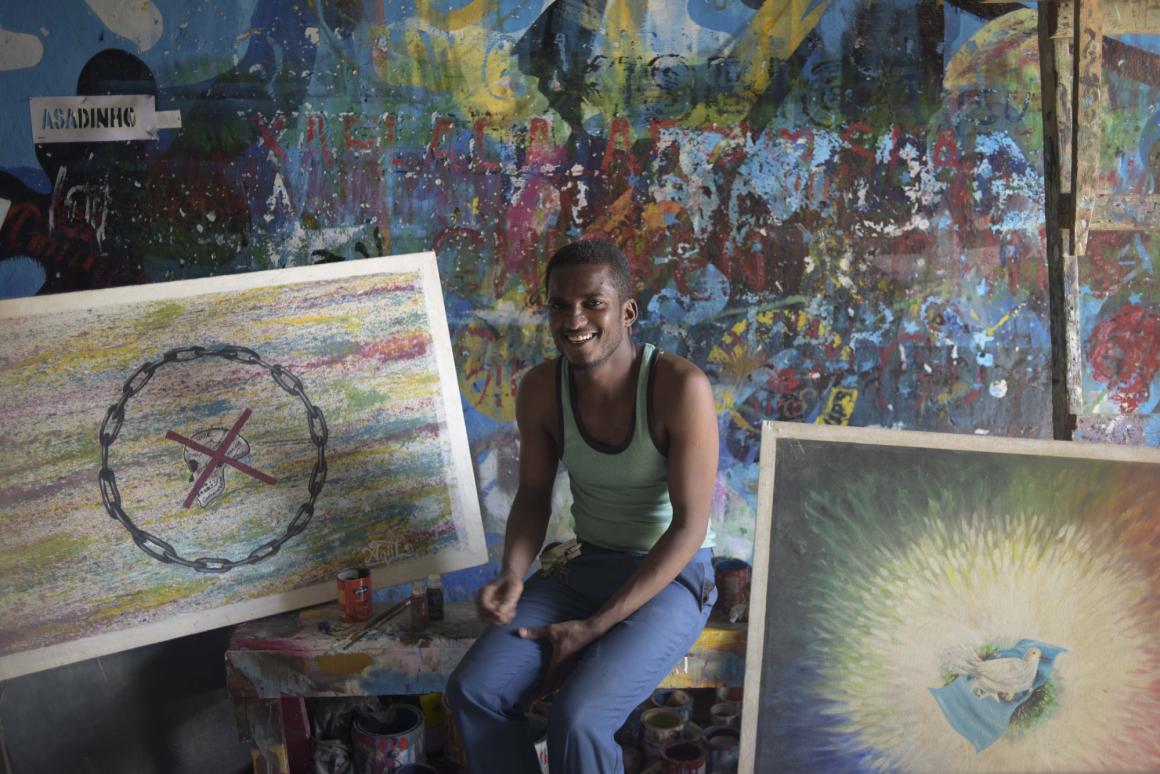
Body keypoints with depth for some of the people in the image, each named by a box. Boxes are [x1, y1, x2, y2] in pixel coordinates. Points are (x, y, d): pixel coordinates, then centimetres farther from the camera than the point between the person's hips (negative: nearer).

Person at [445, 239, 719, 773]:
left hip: (672, 577, -5)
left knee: (577, 719, -27)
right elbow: (533, 498, 4)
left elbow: (690, 525, -21)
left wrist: (595, 627, -22)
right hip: (584, 565, 5)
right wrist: (511, 577, -17)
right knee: (472, 691, -15)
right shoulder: (541, 389, -8)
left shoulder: (680, 387, -24)